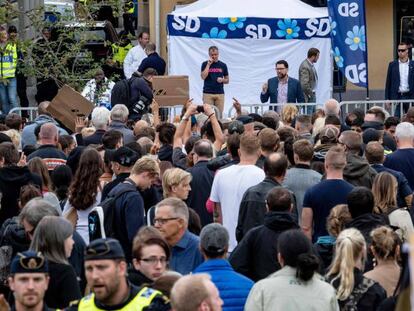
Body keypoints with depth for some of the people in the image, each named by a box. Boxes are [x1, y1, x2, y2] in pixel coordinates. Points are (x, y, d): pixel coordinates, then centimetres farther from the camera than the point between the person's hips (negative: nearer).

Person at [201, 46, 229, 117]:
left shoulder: (223, 65, 8)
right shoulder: (205, 64, 3)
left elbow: (227, 80, 13)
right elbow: (203, 77, -12)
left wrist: (222, 80, -9)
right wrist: (208, 64, -11)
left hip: (220, 94, 2)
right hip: (207, 93, -2)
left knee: (219, 114, -1)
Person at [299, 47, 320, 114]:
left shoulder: (311, 65, 10)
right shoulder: (305, 66, -20)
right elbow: (304, 84, -24)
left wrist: (313, 93, 14)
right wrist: (310, 94, -16)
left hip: (312, 95, 10)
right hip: (308, 96, -10)